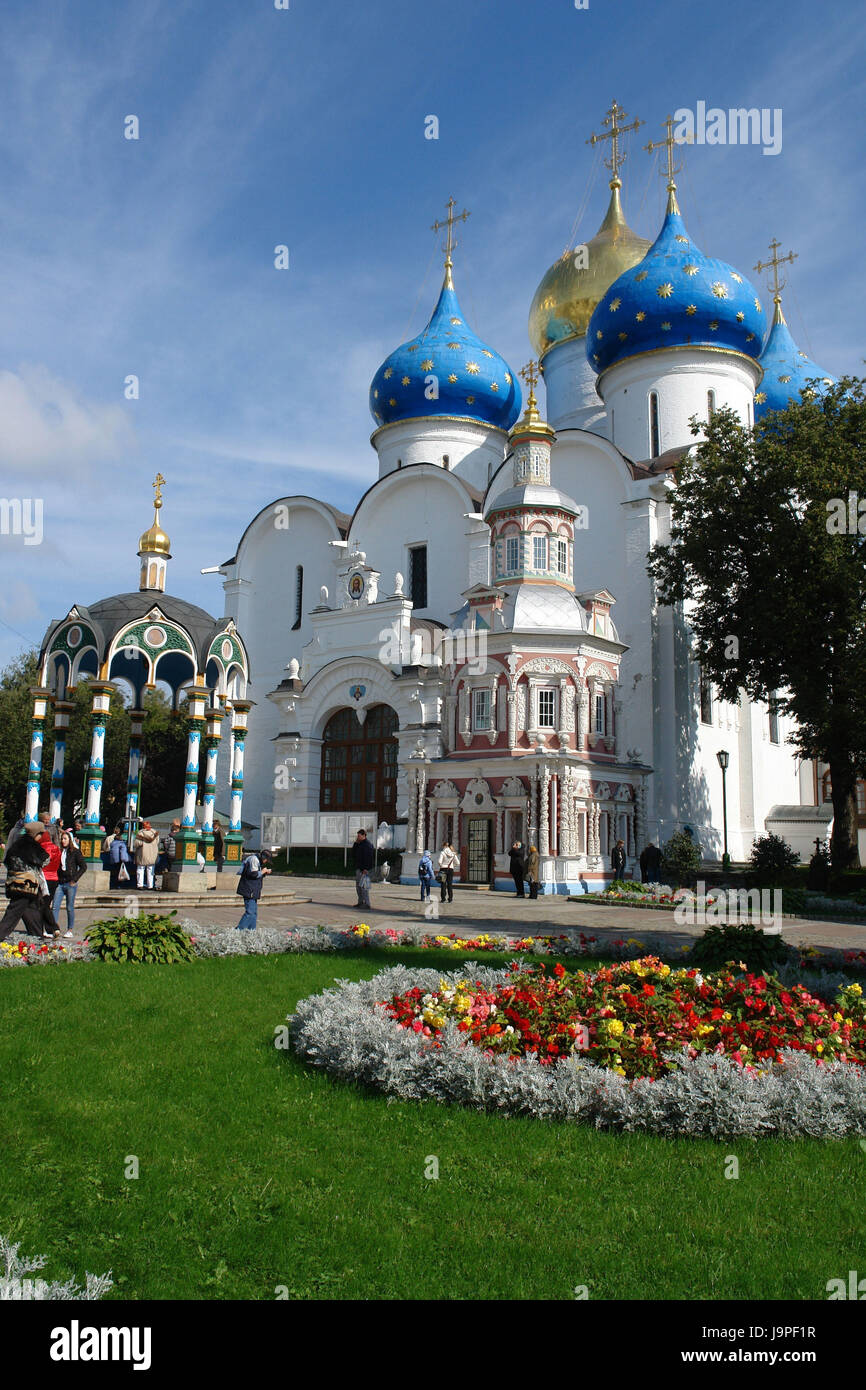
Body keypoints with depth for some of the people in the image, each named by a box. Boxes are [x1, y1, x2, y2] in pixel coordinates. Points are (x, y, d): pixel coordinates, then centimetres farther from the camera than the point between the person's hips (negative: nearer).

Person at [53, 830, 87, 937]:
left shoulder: (75, 852, -3)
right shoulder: (60, 852, 11)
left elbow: (83, 867, -4)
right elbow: (57, 867, 21)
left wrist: (75, 879, -9)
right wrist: (56, 878, 7)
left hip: (70, 884, -4)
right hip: (60, 883, 4)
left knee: (70, 907, 3)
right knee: (55, 906, -4)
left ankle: (70, 930, 11)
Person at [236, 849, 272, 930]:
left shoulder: (257, 860, 18)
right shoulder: (254, 859, -13)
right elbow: (253, 874, -22)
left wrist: (265, 872, 11)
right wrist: (262, 871, -8)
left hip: (253, 891, 11)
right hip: (249, 890, -11)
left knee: (254, 912, 13)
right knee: (249, 912, -13)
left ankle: (251, 929, 17)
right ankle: (239, 930, -12)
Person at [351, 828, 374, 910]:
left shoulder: (367, 844, -12)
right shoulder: (359, 844, 18)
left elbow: (368, 857, -19)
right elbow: (353, 853, 16)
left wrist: (365, 868, -25)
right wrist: (356, 843, 6)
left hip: (364, 869, -10)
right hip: (358, 868, 10)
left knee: (364, 886, -10)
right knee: (358, 886, 12)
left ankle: (366, 903, -8)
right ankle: (361, 902, 18)